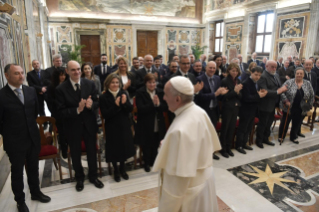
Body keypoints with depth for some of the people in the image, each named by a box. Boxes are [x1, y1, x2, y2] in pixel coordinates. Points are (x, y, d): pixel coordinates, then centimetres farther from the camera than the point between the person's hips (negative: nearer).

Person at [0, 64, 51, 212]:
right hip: (15, 142, -4)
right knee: (17, 172, 15)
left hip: (33, 138, 4)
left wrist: (31, 127, 13)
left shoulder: (31, 91, 0)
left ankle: (35, 192, 41)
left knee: (33, 168, 20)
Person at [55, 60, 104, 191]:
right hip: (73, 127, -1)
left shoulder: (90, 84, -5)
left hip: (89, 124, 2)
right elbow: (61, 111, -14)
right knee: (75, 155, 16)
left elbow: (96, 103, -3)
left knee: (92, 152, 15)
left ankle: (93, 176, 39)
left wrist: (91, 105, -26)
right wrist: (77, 110, -29)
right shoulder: (61, 89, -12)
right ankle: (79, 178, 41)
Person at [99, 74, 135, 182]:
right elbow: (105, 115, -17)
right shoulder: (103, 97, -11)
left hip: (124, 126, 3)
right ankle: (116, 170, 33)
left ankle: (122, 169, 37)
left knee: (124, 147, 14)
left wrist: (125, 103, -23)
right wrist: (115, 106, -27)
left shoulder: (123, 93, -2)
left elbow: (130, 109, -4)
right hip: (112, 128, -3)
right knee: (114, 150, 9)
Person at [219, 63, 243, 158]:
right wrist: (234, 91, -22)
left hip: (235, 108, 6)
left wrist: (238, 92, -14)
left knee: (232, 128, 13)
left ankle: (228, 148, 27)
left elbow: (240, 96, 7)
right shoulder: (224, 81, -11)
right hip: (227, 108, -6)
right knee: (225, 129, 5)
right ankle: (223, 149, 17)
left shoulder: (238, 81, 7)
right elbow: (224, 96, -16)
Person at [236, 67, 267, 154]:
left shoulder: (257, 83, 8)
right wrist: (258, 96, -24)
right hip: (246, 110, -8)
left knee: (249, 129, 17)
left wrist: (261, 93, -6)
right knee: (242, 129, 3)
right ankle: (238, 145, 16)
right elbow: (246, 98, -25)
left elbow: (255, 95, 14)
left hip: (253, 110, 8)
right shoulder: (246, 83, -19)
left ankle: (244, 143, 31)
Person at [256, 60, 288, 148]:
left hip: (273, 104, 8)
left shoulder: (276, 75, 10)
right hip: (265, 105, -8)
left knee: (269, 123, 18)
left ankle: (265, 138, 34)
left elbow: (279, 87, 12)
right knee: (262, 123, 5)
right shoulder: (263, 77, -18)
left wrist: (282, 89, -8)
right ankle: (258, 140, 21)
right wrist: (277, 92, -32)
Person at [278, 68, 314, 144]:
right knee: (284, 123, 8)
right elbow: (282, 92, -11)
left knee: (296, 124, 15)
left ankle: (293, 137, 33)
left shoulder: (308, 84, 1)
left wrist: (309, 106, 4)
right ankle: (281, 136, 25)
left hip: (300, 110, 3)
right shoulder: (289, 82, -8)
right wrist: (286, 101, -19)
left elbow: (312, 96, 7)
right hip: (288, 108, -3)